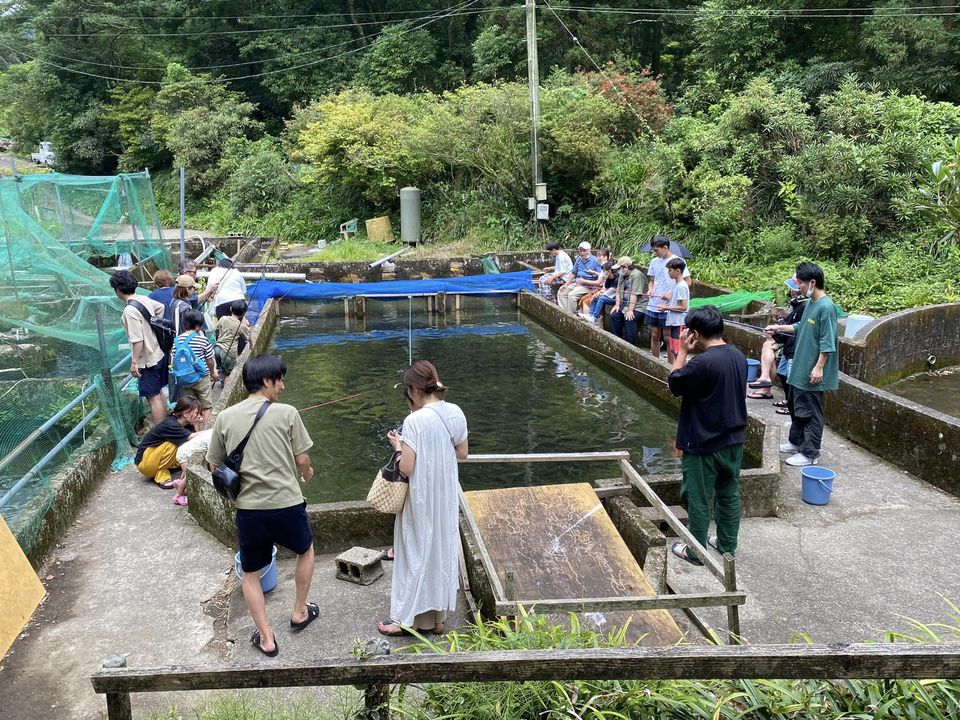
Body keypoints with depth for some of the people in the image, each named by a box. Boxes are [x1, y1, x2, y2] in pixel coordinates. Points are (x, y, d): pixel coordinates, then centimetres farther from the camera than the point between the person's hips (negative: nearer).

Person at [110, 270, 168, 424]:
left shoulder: (130, 310, -23)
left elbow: (137, 340, -24)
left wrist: (134, 362, -17)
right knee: (158, 393, 20)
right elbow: (160, 307, 23)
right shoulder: (144, 299, 2)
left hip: (147, 360, -9)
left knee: (153, 397, -2)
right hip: (158, 354, 9)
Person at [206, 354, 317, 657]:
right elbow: (302, 459, -4)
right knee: (305, 550, 29)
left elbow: (215, 465, 8)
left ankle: (266, 637, 21)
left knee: (250, 574, 21)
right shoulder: (287, 413, -8)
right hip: (286, 504, -2)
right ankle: (300, 612, 39)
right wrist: (306, 473, 19)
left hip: (248, 509, 2)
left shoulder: (225, 417, 1)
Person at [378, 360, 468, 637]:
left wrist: (398, 445, -4)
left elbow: (406, 468, -21)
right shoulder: (455, 413, -3)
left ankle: (407, 618, 22)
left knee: (417, 553, 8)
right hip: (447, 497, 6)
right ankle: (438, 616, 30)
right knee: (442, 549, 17)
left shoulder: (415, 421, -23)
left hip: (422, 500, -6)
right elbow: (462, 453, 8)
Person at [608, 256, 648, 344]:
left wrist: (630, 310, -26)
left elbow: (634, 294, -23)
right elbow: (618, 291, 13)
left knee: (629, 318, -28)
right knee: (614, 315, -10)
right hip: (625, 302, 8)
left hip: (638, 305, -8)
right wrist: (617, 305, 0)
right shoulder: (622, 275, 12)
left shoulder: (637, 275, -18)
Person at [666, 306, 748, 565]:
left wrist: (682, 351, -8)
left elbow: (674, 384, -11)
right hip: (734, 440, 8)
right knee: (729, 494, 19)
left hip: (704, 445, -7)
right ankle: (727, 545, 34)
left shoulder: (701, 363, -25)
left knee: (699, 500, 7)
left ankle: (695, 552, 20)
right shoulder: (739, 357, 0)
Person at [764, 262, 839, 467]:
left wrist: (819, 367, -23)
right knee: (795, 405, 21)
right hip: (800, 368, 10)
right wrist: (780, 328, 16)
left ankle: (810, 454, 10)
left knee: (810, 413, 0)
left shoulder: (826, 307, -21)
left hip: (812, 372, -10)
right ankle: (796, 441, 37)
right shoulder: (811, 303, 8)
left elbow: (827, 343, -22)